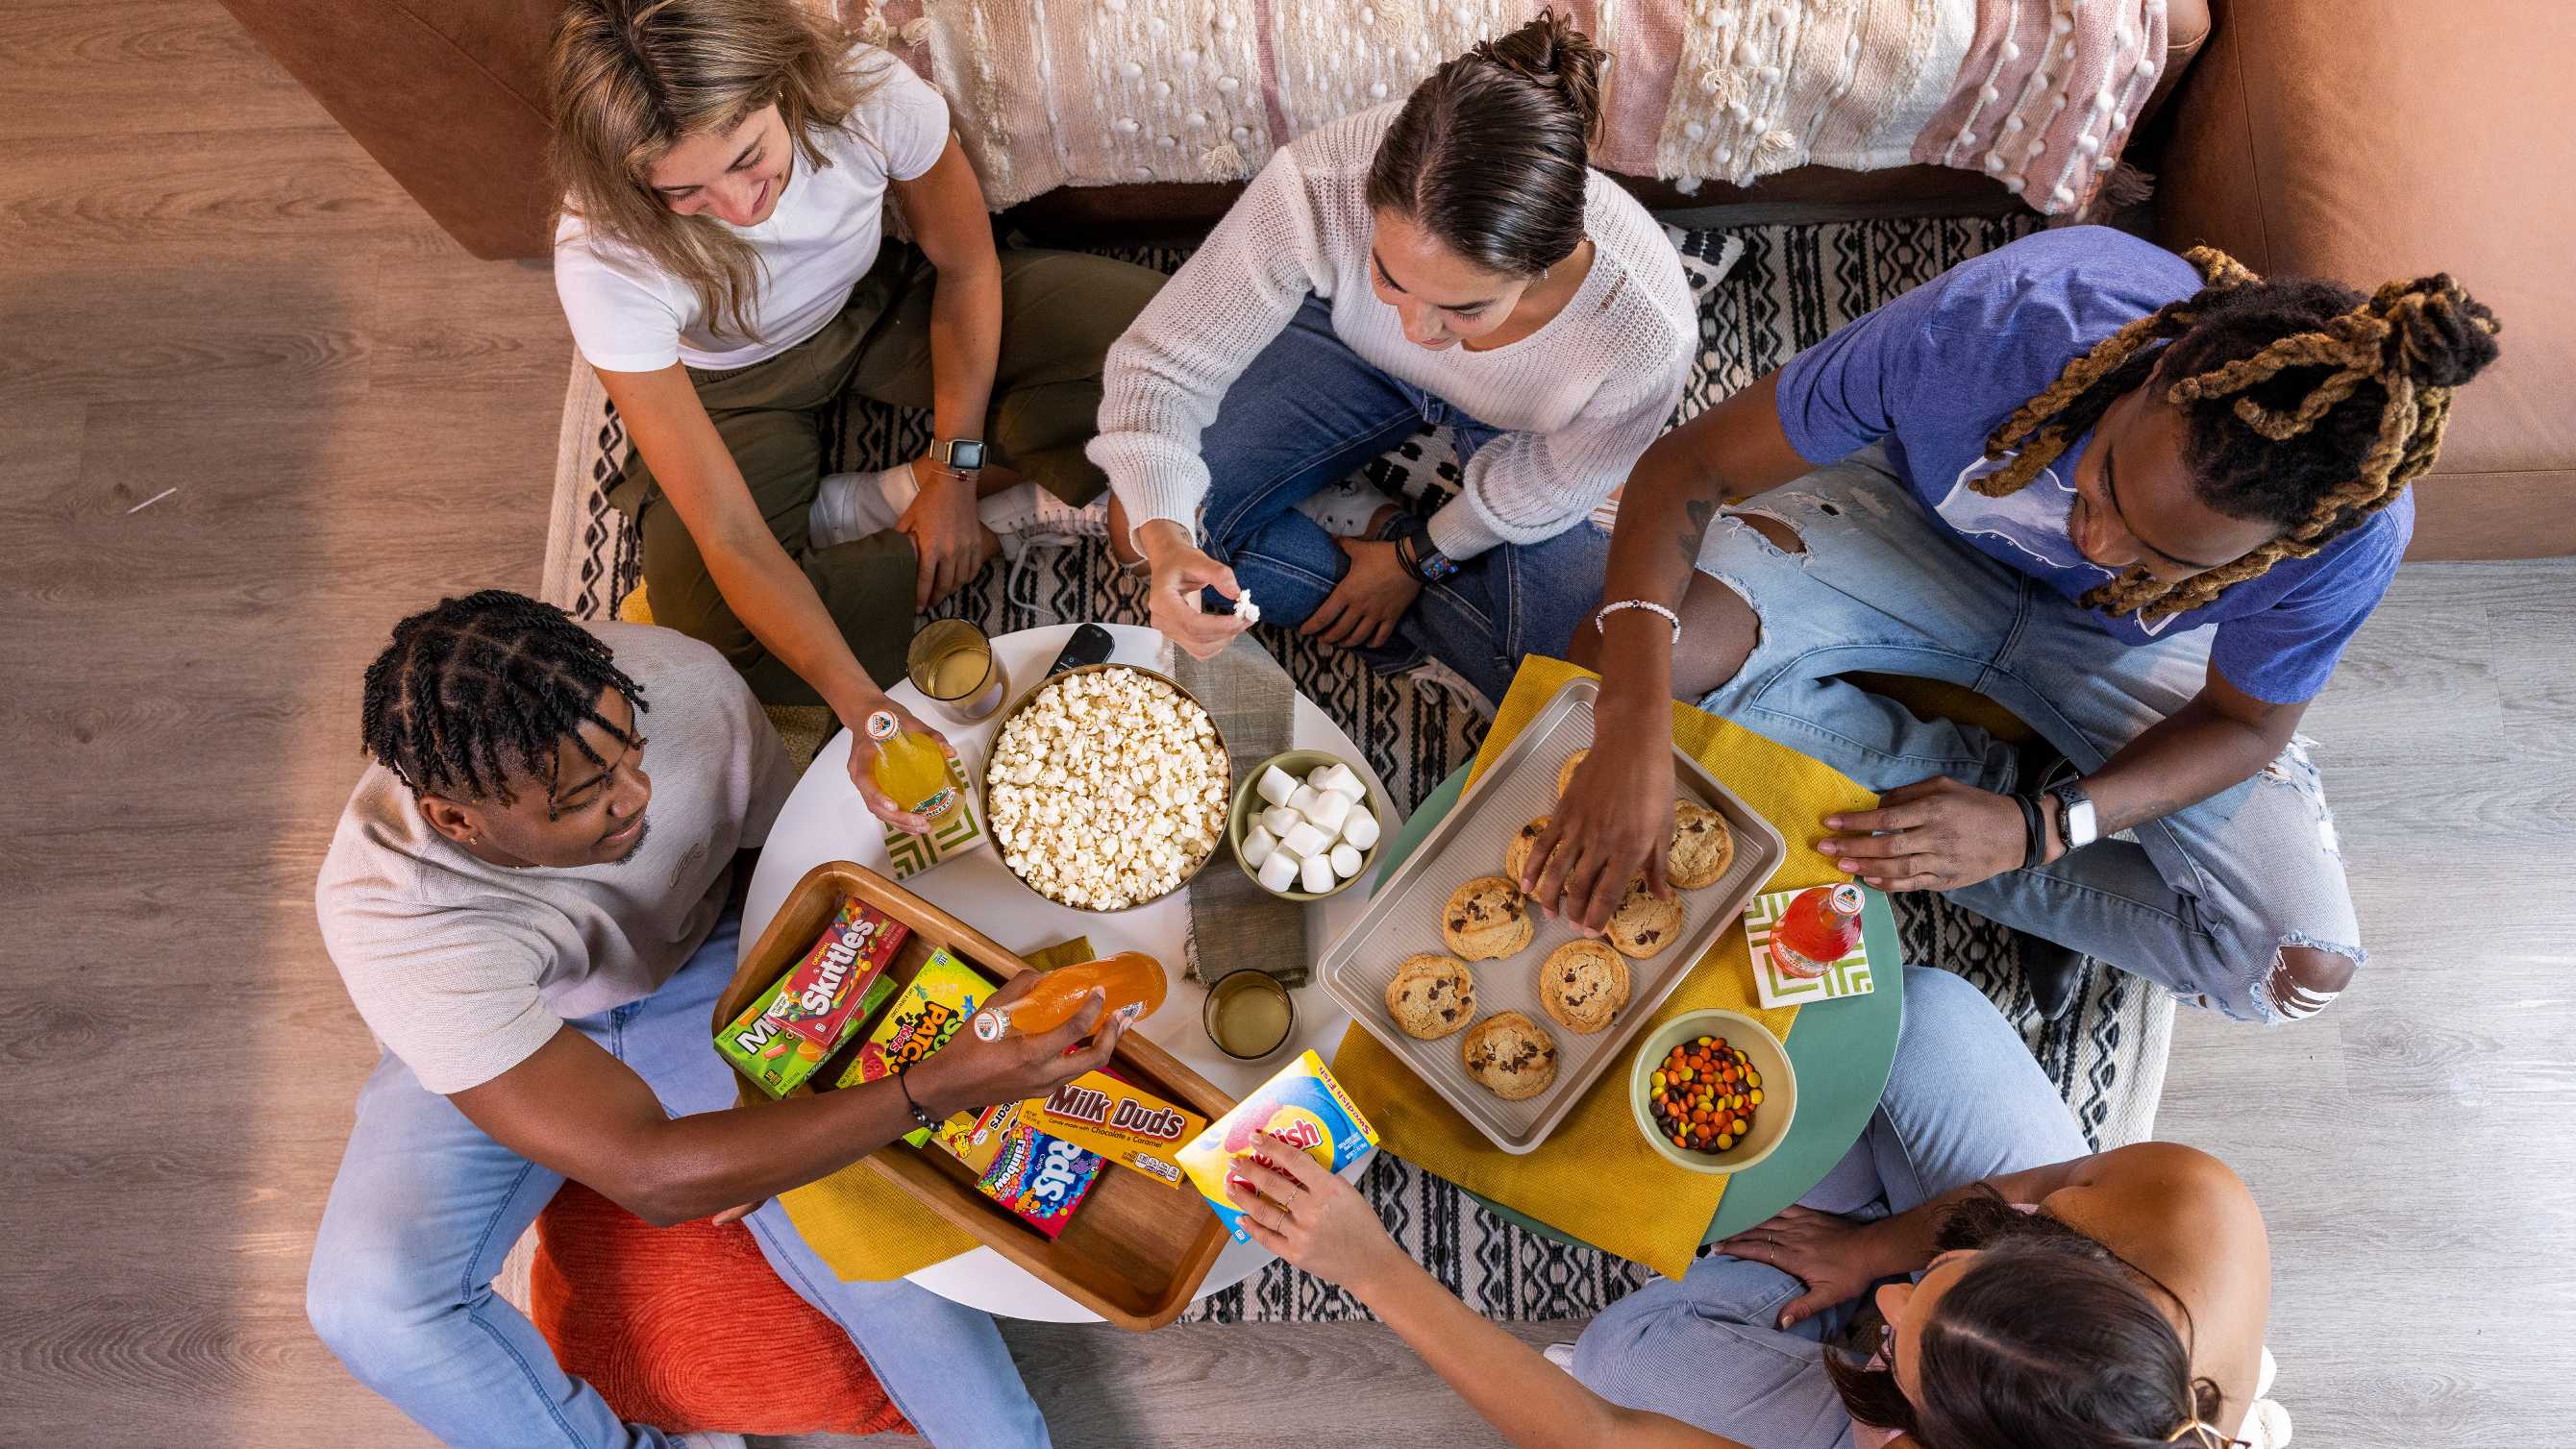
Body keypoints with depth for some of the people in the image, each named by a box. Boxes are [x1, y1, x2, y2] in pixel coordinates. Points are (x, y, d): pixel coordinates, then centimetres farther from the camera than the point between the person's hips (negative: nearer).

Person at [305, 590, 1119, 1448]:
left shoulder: (684, 685, -30)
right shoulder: (385, 914, -37)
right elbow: (649, 1173, -42)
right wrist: (939, 1090, -48)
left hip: (706, 972, 1)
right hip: (490, 1044, -1)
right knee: (369, 1306, -23)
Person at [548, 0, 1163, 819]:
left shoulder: (868, 93, -32)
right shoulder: (605, 260, -35)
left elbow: (965, 270, -11)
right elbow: (730, 538, -34)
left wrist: (954, 471, -15)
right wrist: (863, 708, -44)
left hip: (880, 305, 2)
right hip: (738, 391, -1)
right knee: (720, 648, -26)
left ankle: (869, 508, -10)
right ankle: (1006, 520, -7)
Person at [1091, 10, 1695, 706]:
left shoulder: (1645, 334, -41)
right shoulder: (1318, 184, -41)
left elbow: (1539, 489, -19)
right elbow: (1160, 365, -27)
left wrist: (1418, 558, -7)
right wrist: (1165, 541, -43)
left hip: (1519, 423, -1)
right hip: (1356, 351, 2)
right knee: (1137, 528, -10)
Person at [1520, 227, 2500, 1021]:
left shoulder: (2353, 533, -33)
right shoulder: (2001, 320, -40)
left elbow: (2246, 722, -13)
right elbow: (1690, 461, -35)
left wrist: (2035, 830, -33)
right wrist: (1635, 730, -48)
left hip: (2130, 655, 1)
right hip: (1918, 528, 0)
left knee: (2301, 971, -12)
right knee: (1622, 657, -28)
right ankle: (1984, 777, -10)